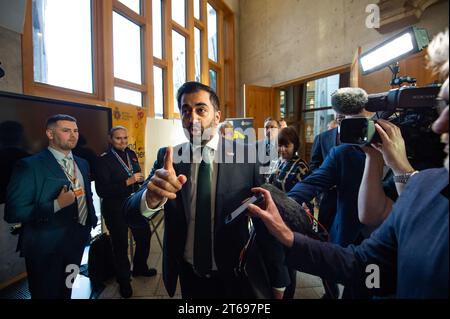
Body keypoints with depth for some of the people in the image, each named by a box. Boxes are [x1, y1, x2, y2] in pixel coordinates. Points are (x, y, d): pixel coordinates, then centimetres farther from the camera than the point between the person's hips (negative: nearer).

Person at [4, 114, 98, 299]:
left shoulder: (82, 163, 5)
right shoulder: (29, 165, -16)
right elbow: (13, 212, -20)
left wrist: (92, 222, 7)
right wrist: (57, 205, -29)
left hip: (78, 240, 6)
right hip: (46, 248, -5)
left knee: (66, 291, 24)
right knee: (47, 294, 15)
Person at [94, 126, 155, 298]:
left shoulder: (131, 154, 4)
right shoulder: (103, 160, -13)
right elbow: (101, 190, -19)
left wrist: (140, 179, -2)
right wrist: (127, 182, -26)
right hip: (115, 209, -5)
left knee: (144, 236, 16)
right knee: (120, 245, 10)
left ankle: (140, 268, 43)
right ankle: (123, 281, 34)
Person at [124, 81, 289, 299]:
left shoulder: (246, 157, -14)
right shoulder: (167, 157, -8)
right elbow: (131, 215, -15)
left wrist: (278, 279, -6)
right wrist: (150, 198, -38)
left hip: (235, 277, -1)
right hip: (189, 276, 2)